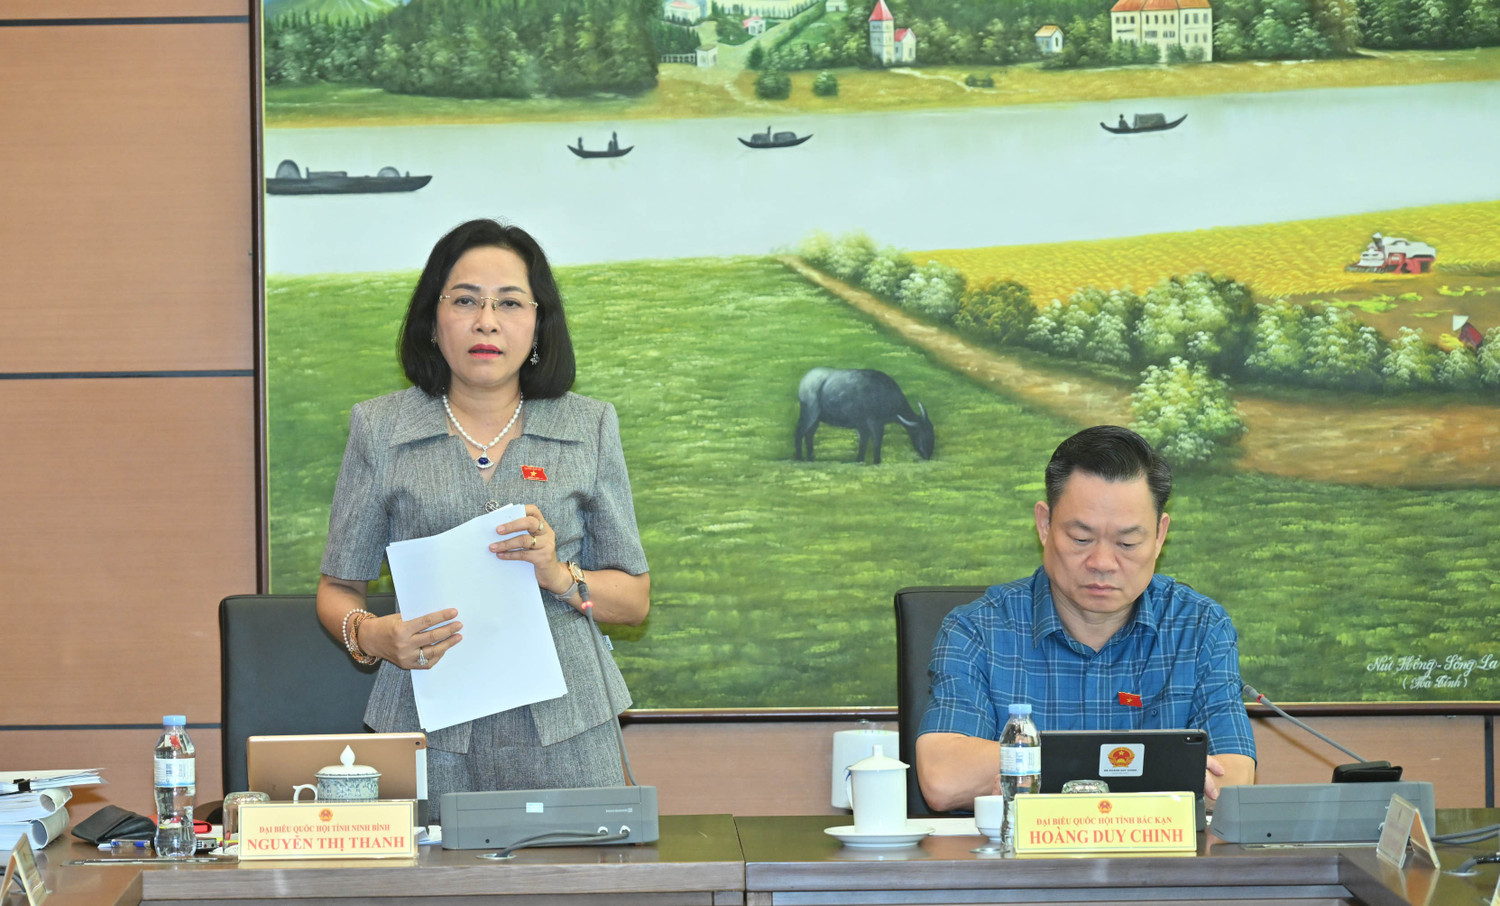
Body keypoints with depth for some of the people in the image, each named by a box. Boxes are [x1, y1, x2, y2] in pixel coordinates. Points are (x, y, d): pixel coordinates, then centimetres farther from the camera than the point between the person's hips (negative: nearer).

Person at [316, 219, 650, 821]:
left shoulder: (589, 428, 8)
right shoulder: (379, 429, 7)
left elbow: (634, 599, 10)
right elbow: (338, 589, 11)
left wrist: (559, 576, -9)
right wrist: (370, 636, -11)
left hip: (564, 732, 1)